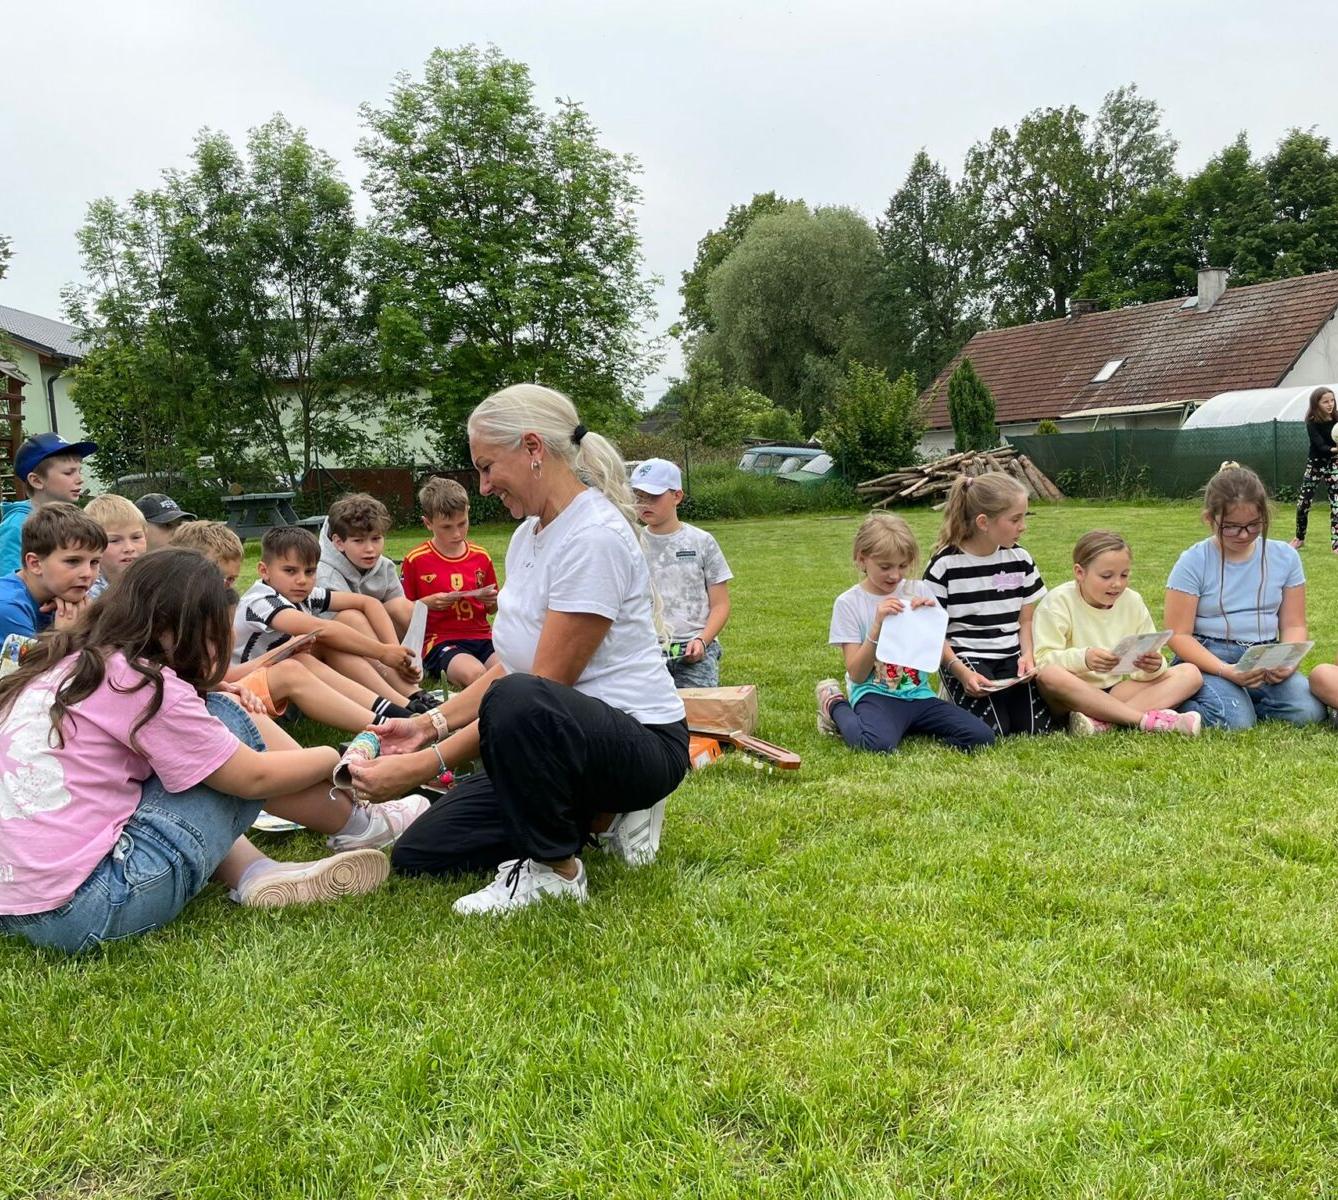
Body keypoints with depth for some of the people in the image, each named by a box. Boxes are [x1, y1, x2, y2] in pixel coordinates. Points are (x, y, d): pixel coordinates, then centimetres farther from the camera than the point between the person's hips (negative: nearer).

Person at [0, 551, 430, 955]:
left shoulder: (62, 665, 10)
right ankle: (359, 828, 17)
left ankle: (256, 876, 4)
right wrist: (333, 757, 9)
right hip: (90, 911, -9)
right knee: (231, 725, 0)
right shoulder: (141, 683, -13)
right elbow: (252, 777, -6)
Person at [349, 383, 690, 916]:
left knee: (517, 703, -41)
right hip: (556, 739, 9)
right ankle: (601, 816, 12)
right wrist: (431, 723, 1)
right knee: (417, 855, 3)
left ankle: (555, 870, -14)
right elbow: (508, 665, 13)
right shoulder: (529, 532, 8)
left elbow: (544, 686, -24)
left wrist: (424, 765, -23)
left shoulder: (593, 537, -22)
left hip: (640, 741, -9)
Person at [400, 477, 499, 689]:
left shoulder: (481, 557, 12)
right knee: (474, 674, -35)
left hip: (481, 637, 4)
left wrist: (492, 601, 1)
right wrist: (429, 603, -10)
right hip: (440, 641, -4)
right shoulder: (415, 560, 2)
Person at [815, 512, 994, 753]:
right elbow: (856, 674, -9)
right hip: (876, 695, -4)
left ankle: (906, 725, 4)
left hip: (919, 693, 5)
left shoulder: (919, 592, 6)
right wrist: (878, 624, -19)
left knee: (982, 737, -17)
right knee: (879, 743, -37)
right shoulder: (848, 603, -4)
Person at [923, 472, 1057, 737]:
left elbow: (1027, 619, 11)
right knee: (992, 733, -22)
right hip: (964, 657, -4)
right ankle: (958, 692, 7)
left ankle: (1006, 694, 13)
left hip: (1011, 656, 4)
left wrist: (1027, 654, -9)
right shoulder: (944, 565, -9)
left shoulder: (1020, 559, 5)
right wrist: (962, 672, -20)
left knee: (1037, 728, -16)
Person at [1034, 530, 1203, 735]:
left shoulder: (1133, 601, 6)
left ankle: (1102, 721, -32)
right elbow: (1042, 659, -19)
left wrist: (1153, 667, -21)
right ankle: (1147, 719, -33)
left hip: (1121, 689, 5)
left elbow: (1144, 670, 4)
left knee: (1190, 673, -9)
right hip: (1074, 694, -5)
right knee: (1049, 674, -37)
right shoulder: (1058, 601, -8)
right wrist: (1083, 659, -36)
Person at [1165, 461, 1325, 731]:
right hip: (1207, 659, -4)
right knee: (1235, 720, -30)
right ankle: (1182, 703, -1)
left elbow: (1293, 625, 10)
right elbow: (1179, 635, -8)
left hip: (1265, 657, 4)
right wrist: (1226, 671, -22)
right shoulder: (1193, 563, -6)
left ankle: (1243, 700, 3)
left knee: (1309, 710, -23)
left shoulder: (1285, 557, 6)